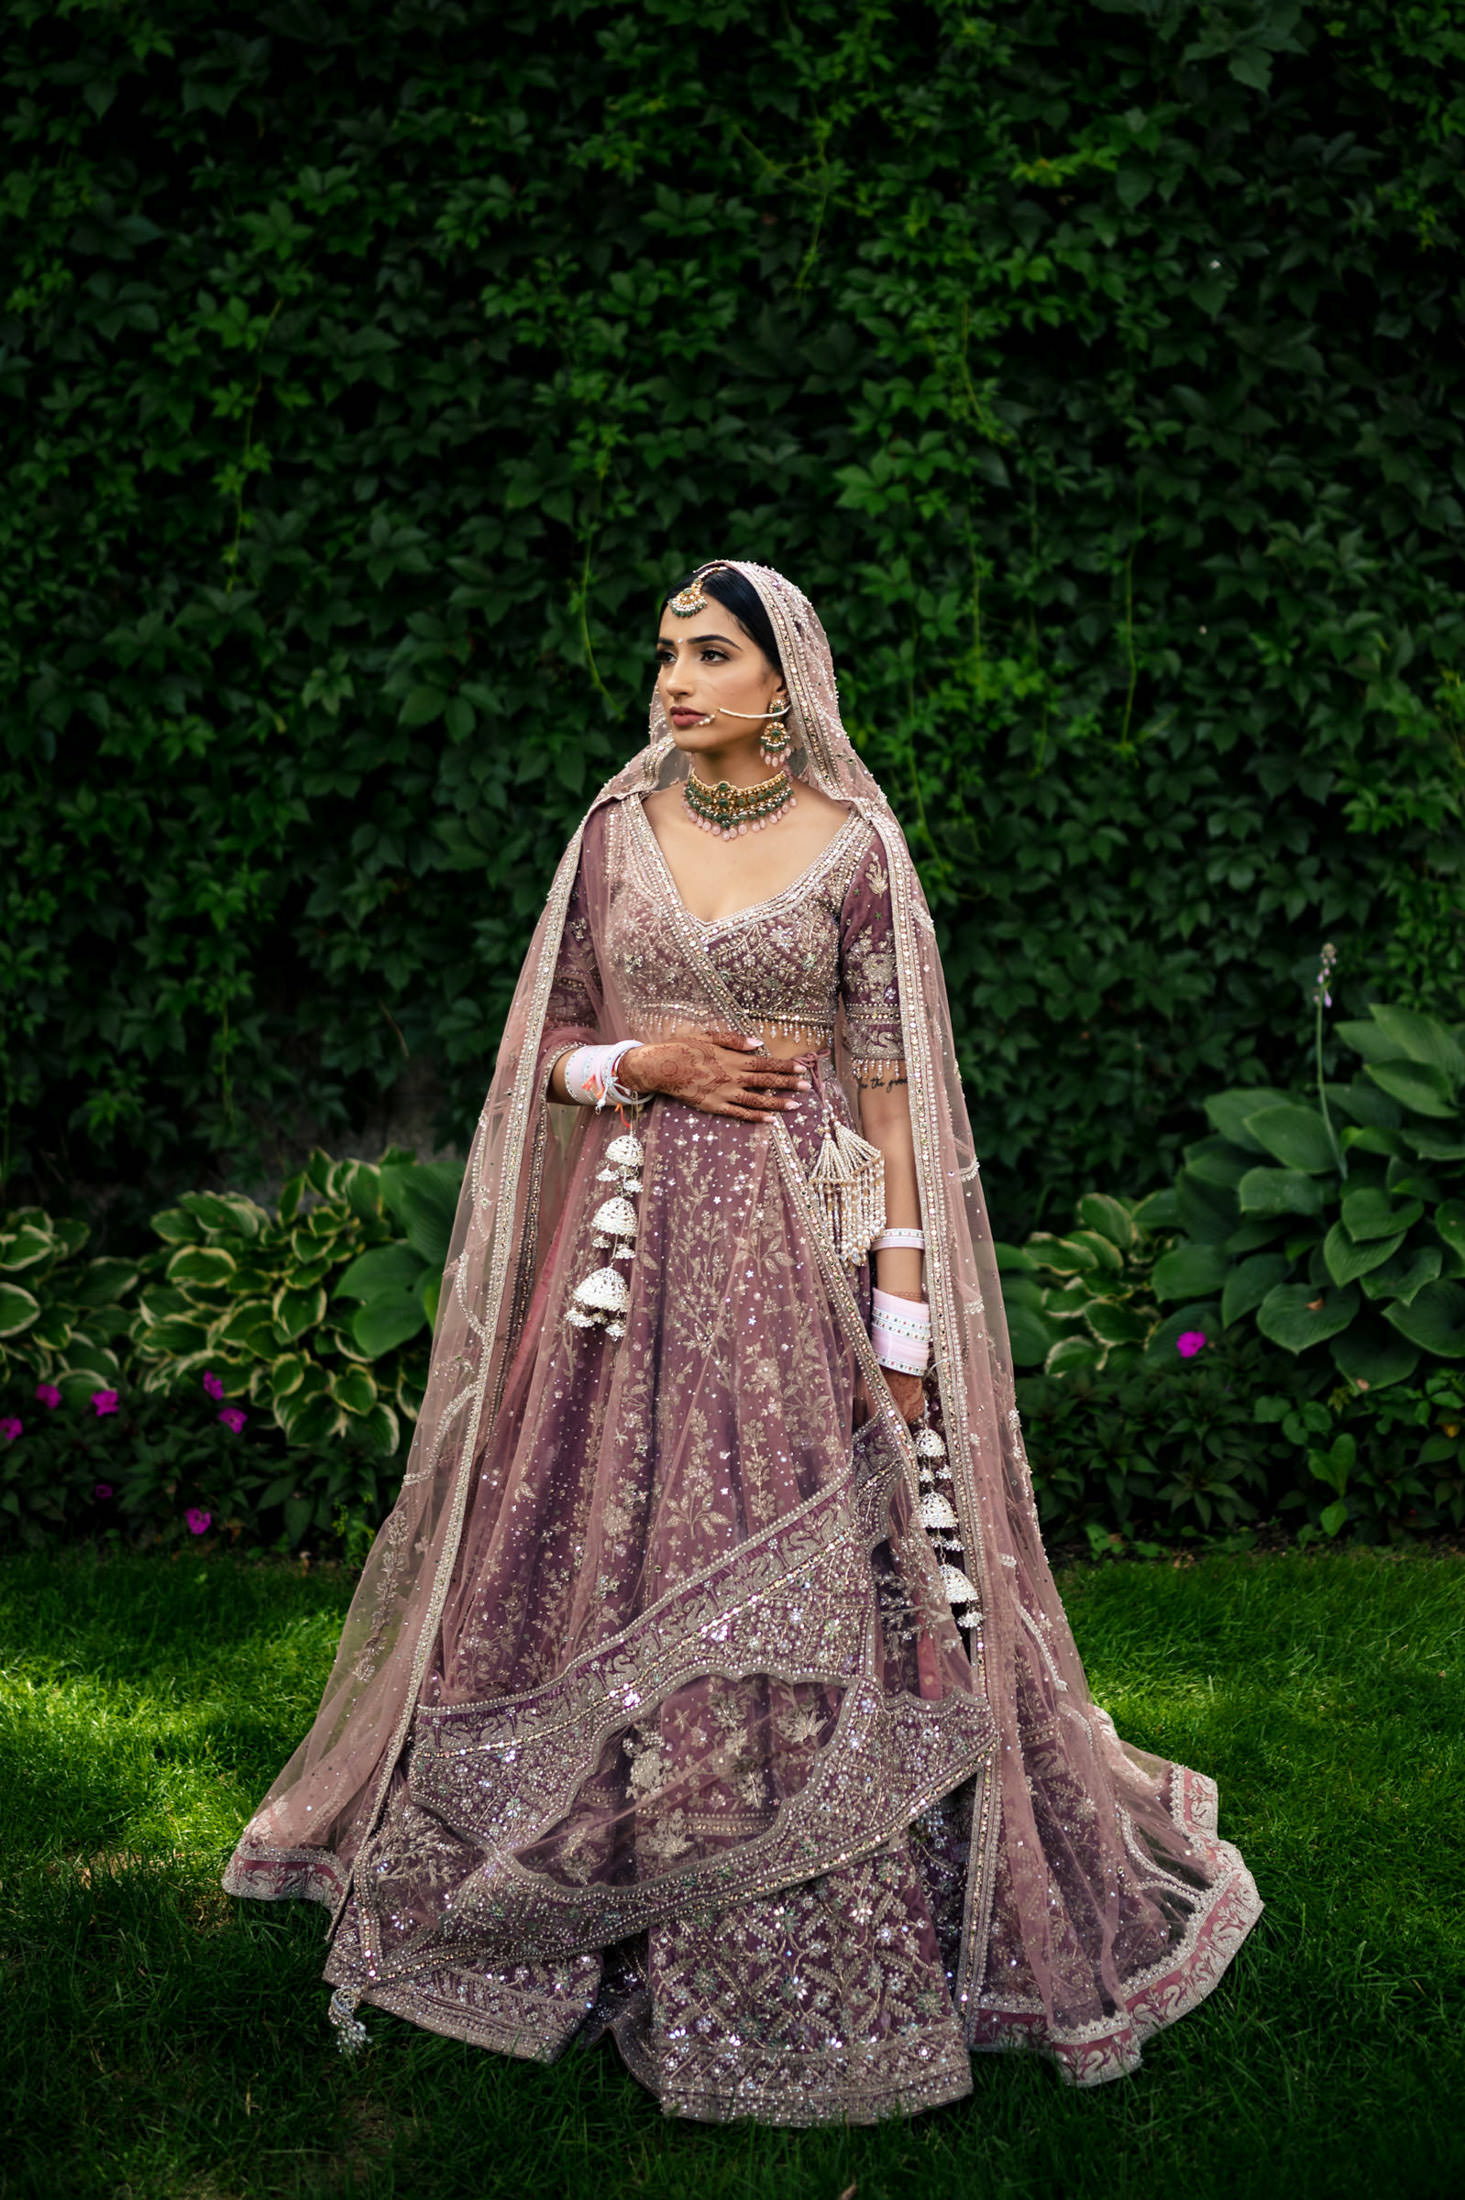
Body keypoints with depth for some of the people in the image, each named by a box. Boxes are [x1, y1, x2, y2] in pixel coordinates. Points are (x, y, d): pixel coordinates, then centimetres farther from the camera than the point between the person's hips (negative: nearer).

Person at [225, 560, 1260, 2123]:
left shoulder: (854, 848, -1)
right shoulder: (616, 829, 8)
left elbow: (895, 1093, -3)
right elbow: (545, 1046, 14)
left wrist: (904, 1319, -8)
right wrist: (646, 1063, -8)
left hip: (799, 1239, -3)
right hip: (632, 1239, 3)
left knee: (815, 1603, -3)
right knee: (597, 1571, 5)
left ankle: (818, 1969, 13)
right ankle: (593, 1918, 23)